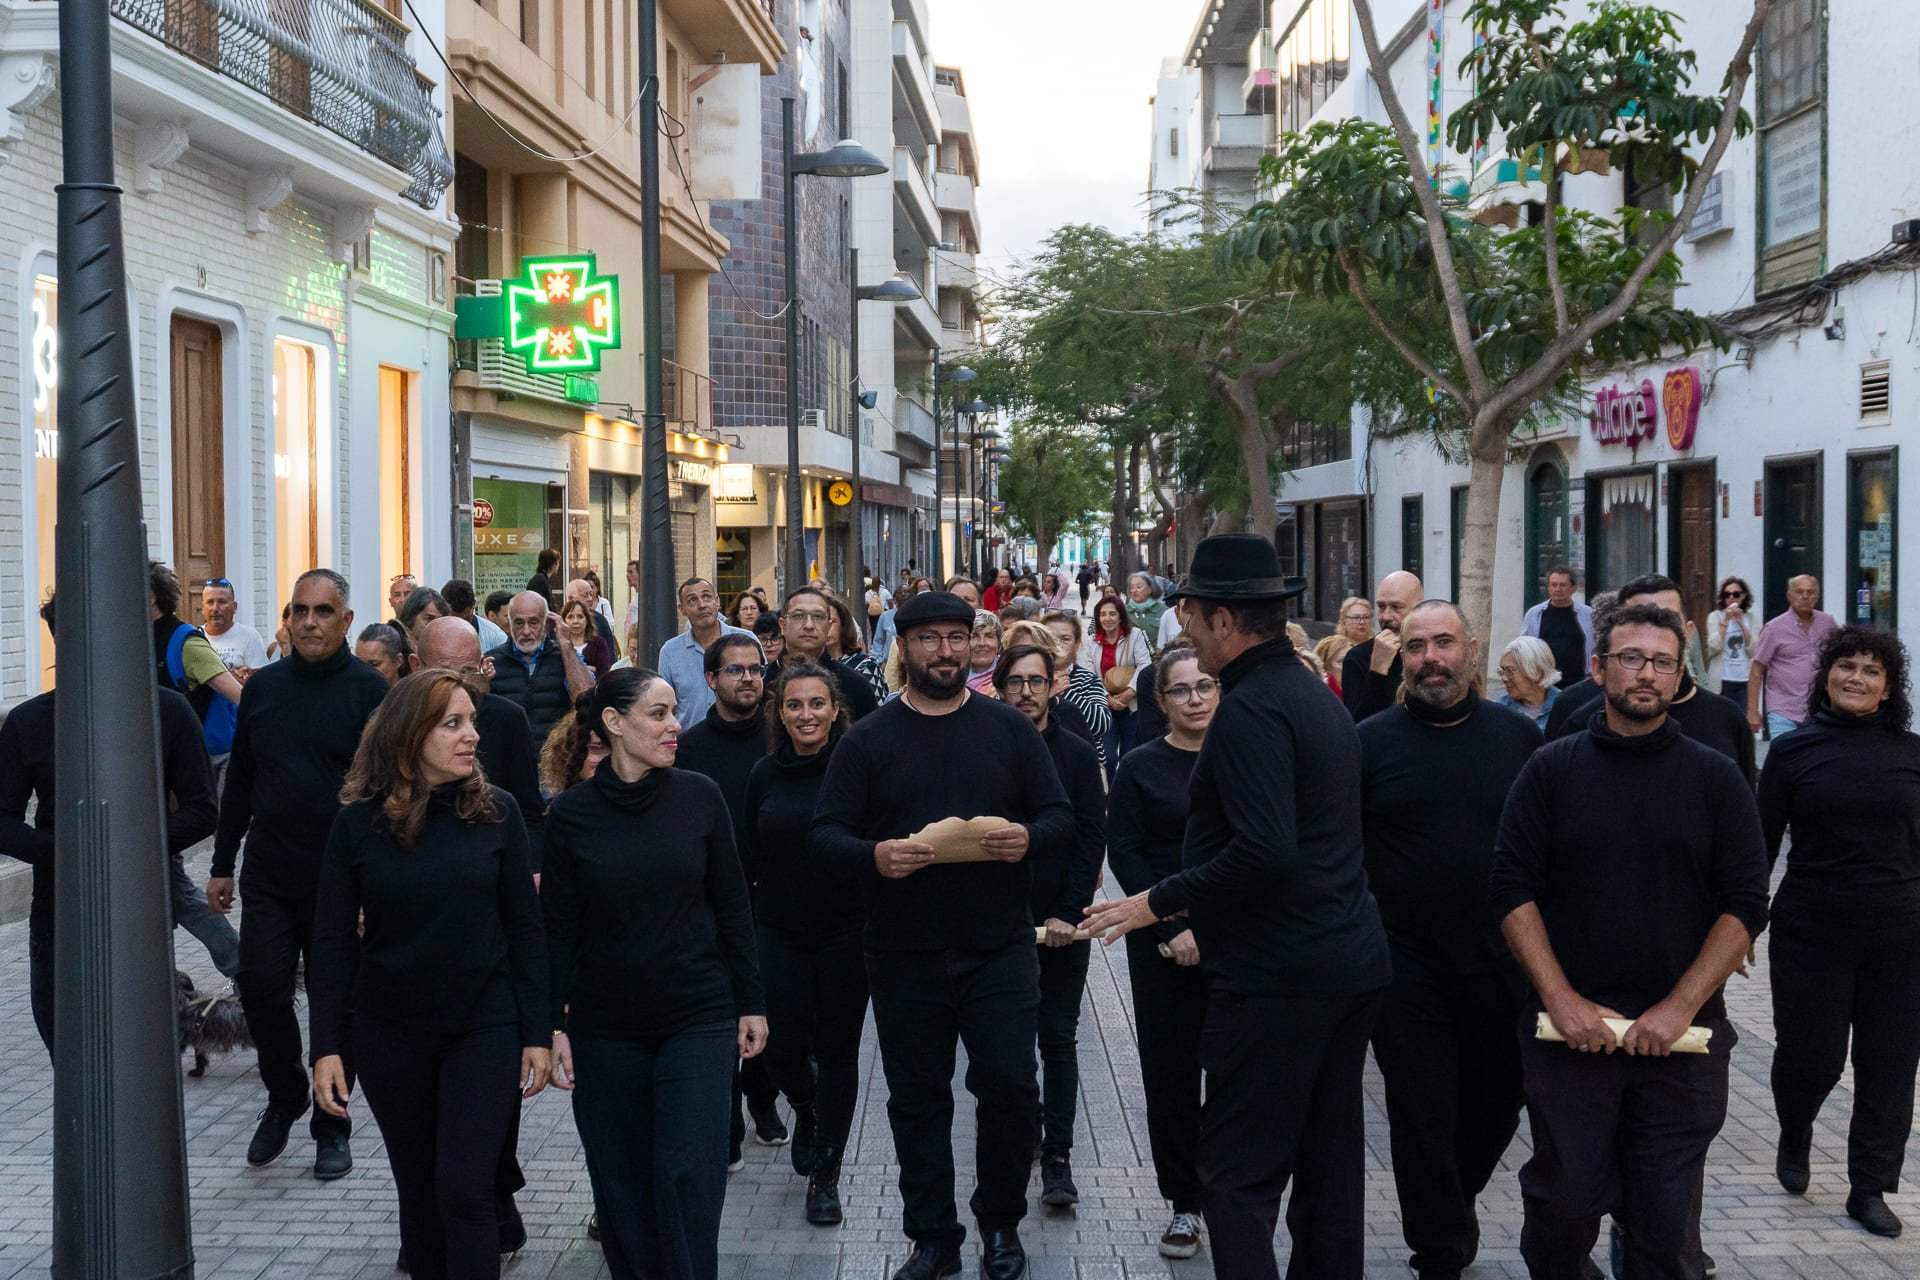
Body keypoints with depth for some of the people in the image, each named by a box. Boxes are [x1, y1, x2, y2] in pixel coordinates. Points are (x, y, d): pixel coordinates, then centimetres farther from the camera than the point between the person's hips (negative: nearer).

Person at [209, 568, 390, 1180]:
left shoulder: (369, 690, -6)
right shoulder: (264, 686, 8)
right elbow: (239, 781, 14)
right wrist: (223, 864, 13)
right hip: (269, 874, 4)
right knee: (261, 990, -1)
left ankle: (332, 1127, 20)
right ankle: (284, 1099, 24)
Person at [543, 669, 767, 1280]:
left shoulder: (700, 796, -3)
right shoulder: (571, 812, -5)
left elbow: (731, 905, 3)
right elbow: (559, 927, 0)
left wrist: (750, 1002, 3)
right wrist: (554, 1024, -3)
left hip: (698, 1017, 0)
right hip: (606, 1026, 1)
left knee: (689, 1175, -6)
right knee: (622, 1183, 8)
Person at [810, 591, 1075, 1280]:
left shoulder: (1010, 728, 4)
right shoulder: (867, 739, 2)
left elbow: (1061, 819, 4)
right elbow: (823, 835, -2)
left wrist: (1028, 838, -19)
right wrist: (874, 855, -23)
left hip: (999, 949, 0)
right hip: (903, 956, 1)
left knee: (1009, 1087, 0)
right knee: (917, 1098, 9)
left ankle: (1000, 1222, 24)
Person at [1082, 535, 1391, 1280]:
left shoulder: (1250, 710, -17)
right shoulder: (1317, 695, 14)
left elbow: (1264, 850, -26)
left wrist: (1160, 903, -15)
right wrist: (1205, 917, 23)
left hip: (1276, 978, -10)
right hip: (1349, 961, 10)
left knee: (1239, 1175, -4)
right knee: (1329, 1162, 15)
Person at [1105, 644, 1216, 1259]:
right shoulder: (1141, 766, 0)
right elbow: (1123, 855, -4)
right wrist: (1172, 928, -12)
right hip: (1165, 944, 0)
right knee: (1170, 1070, 4)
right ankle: (1184, 1203, 17)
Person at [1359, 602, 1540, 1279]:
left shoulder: (1519, 735, 3)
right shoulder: (1371, 740, -2)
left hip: (1503, 962, 2)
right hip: (1408, 966, -2)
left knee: (1497, 1105, 15)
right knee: (1422, 1119, 4)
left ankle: (1451, 1206, 42)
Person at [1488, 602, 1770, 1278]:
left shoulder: (1715, 778, 4)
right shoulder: (1550, 770, 3)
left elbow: (1745, 904, 0)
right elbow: (1513, 891, -1)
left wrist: (1680, 1007, -10)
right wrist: (1562, 1000, -10)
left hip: (1681, 1037, 1)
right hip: (1569, 1032, 0)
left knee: (1667, 1221, 4)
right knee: (1563, 1201, 4)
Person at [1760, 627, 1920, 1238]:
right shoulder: (1793, 751, -1)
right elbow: (1760, 845, 2)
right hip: (1811, 933, -2)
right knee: (1810, 1056, 2)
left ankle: (1870, 1188, 19)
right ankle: (1795, 1138, 34)